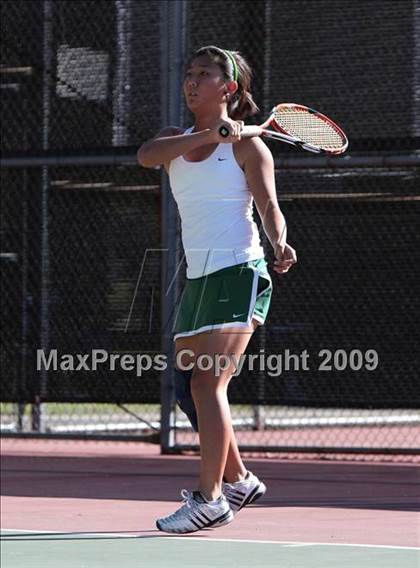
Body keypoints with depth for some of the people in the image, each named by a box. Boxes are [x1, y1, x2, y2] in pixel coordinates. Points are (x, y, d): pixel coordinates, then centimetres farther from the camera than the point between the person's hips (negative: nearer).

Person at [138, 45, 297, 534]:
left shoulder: (247, 146, 0)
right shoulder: (175, 140, 14)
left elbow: (269, 206, -8)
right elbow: (145, 155, -8)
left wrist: (280, 245, -29)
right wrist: (210, 134, -19)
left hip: (239, 273, -7)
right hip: (197, 278, 7)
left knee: (208, 382, -15)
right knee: (187, 388, 7)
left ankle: (210, 498, -15)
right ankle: (237, 480, 23)